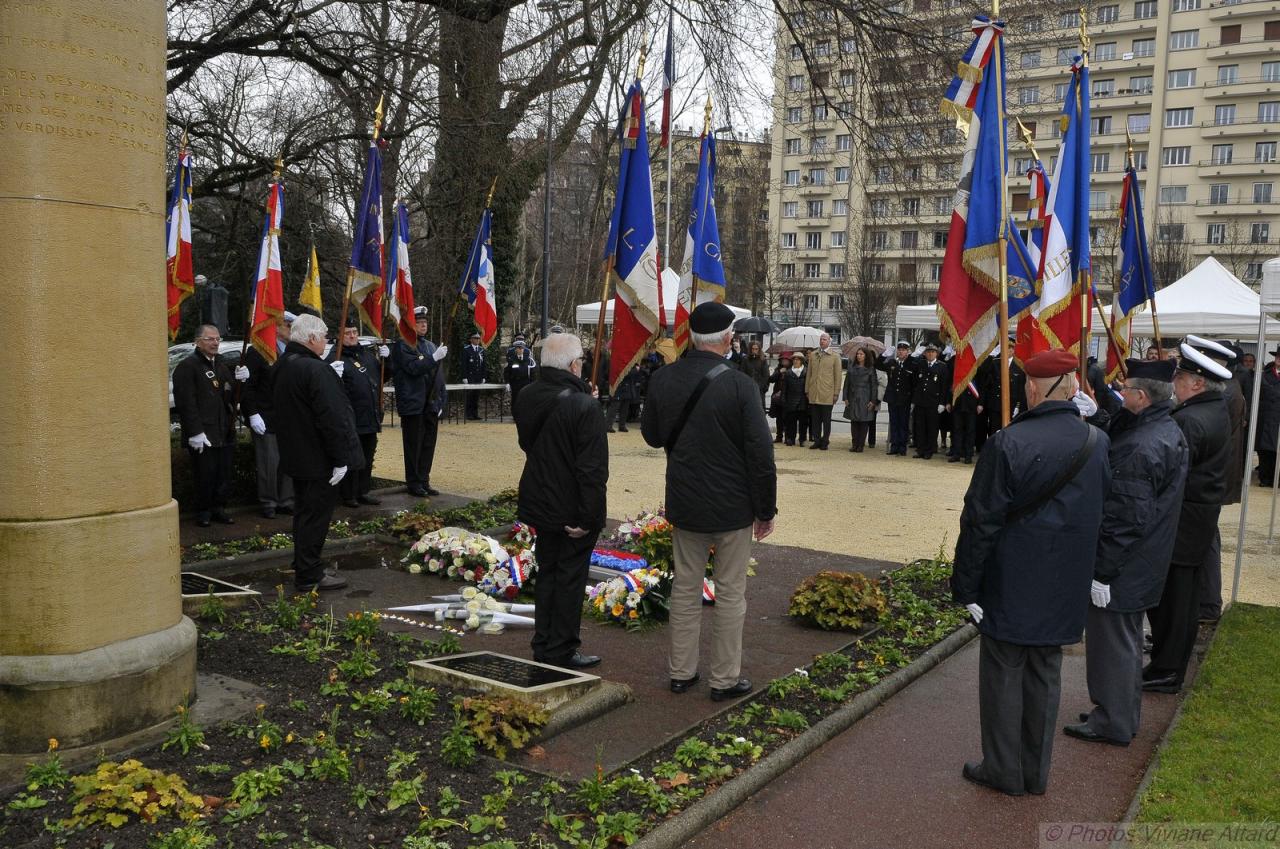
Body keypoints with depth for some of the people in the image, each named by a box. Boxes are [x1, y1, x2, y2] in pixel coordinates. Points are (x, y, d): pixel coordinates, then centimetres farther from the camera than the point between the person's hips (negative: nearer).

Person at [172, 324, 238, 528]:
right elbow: (186, 403, -15)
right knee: (204, 475, -1)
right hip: (203, 434, -7)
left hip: (224, 433, 7)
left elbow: (232, 397, 21)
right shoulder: (187, 367, -8)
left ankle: (218, 508, 22)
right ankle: (203, 512, 12)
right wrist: (195, 432, -20)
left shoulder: (221, 366, 19)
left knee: (224, 475, 10)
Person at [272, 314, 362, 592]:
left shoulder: (282, 367, 9)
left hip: (296, 455, 10)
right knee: (315, 516, -1)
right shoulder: (316, 370, -22)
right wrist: (340, 459, -21)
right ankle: (309, 576, 5)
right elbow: (331, 417, -25)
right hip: (319, 459, -10)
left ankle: (303, 567, 31)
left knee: (305, 513, 20)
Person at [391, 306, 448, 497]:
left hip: (431, 406, 7)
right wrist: (434, 358, -27)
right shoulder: (402, 346, -6)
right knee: (413, 446, 1)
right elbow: (413, 368, -20)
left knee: (428, 445, 10)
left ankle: (424, 482, 19)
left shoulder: (431, 346, 14)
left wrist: (441, 403, 10)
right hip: (413, 406, -6)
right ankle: (414, 483, 9)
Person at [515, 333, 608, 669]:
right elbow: (593, 468, -25)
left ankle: (543, 645, 29)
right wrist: (588, 516, -20)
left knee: (547, 572, 19)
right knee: (570, 578, 7)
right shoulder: (584, 406, -23)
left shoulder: (526, 398, 0)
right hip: (573, 509, -7)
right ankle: (561, 651, 17)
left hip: (540, 502, 7)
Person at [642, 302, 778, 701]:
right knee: (730, 594, 9)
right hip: (733, 506, -4)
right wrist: (766, 510, -6)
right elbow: (760, 454, -15)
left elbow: (652, 435, 10)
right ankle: (725, 679, 18)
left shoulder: (663, 380, -4)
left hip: (684, 504, 4)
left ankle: (681, 672, 26)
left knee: (685, 589, 16)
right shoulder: (739, 385, -17)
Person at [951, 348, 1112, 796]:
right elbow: (1102, 515, 10)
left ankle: (1003, 770, 20)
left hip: (1010, 589, -5)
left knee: (1003, 676, 8)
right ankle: (1035, 772, 28)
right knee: (1044, 676, 16)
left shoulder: (1008, 443, -20)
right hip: (1064, 591, 5)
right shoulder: (1098, 443, -2)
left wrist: (966, 586, -9)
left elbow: (981, 522, -16)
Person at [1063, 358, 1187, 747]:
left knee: (1112, 642, 5)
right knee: (1126, 639, 22)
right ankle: (1125, 714, 37)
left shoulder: (1141, 448, -27)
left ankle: (1112, 722, 19)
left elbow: (1127, 520, -26)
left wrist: (1102, 572, -20)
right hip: (1143, 566, 10)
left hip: (1121, 569, -10)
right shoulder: (1169, 432, 5)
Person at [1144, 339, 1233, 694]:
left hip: (1179, 522, -10)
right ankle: (1178, 653, 34)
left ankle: (1166, 671, 9)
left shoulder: (1190, 421, -24)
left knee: (1167, 595, 0)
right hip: (1202, 517, 10)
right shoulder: (1217, 410, 8)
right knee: (1184, 593, 20)